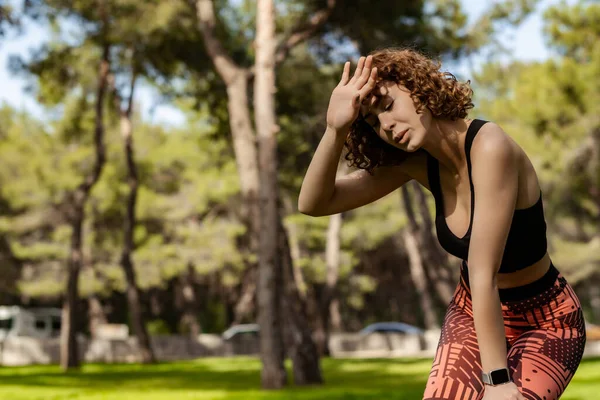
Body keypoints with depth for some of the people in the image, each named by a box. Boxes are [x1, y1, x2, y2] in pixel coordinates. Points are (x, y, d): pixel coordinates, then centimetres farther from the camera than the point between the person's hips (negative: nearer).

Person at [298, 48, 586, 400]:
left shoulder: (489, 147, -28)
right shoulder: (418, 161, -8)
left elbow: (483, 276, -30)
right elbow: (314, 203, -11)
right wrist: (336, 129, -25)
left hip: (545, 322, -5)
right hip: (472, 312, 5)